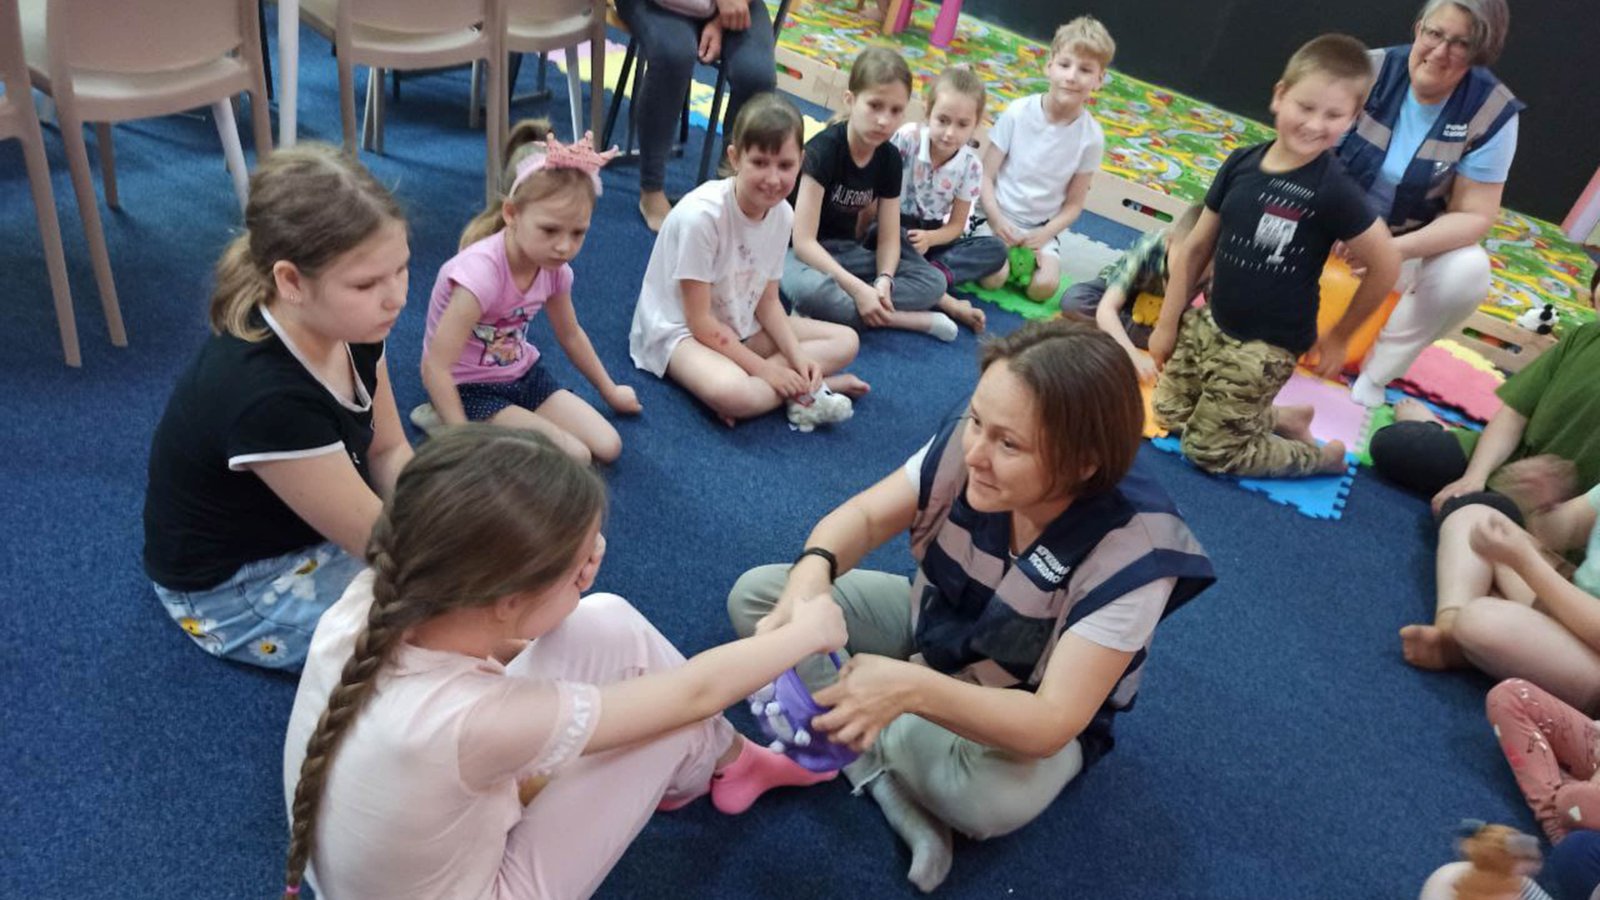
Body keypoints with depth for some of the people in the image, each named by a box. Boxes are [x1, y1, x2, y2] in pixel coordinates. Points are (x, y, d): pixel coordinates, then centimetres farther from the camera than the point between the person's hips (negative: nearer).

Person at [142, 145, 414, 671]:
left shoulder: (350, 324, -15)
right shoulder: (265, 398, -38)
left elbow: (389, 450, -4)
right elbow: (378, 543, -30)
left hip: (316, 522, 7)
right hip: (233, 587, -7)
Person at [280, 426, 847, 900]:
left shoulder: (368, 604, -24)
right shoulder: (462, 721, -42)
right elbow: (693, 692, -26)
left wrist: (564, 591, -12)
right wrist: (808, 631, -10)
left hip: (425, 846, 6)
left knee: (606, 625, -5)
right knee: (681, 716, -7)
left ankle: (730, 757, 20)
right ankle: (713, 769, 30)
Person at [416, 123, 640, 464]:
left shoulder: (554, 267, -8)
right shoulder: (481, 271, -31)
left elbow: (571, 335, 13)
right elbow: (435, 367, -29)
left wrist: (609, 390, 22)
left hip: (523, 374, 7)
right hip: (470, 388, -7)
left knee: (608, 447, -3)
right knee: (575, 459, -19)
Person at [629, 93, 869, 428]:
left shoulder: (782, 214, -7)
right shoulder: (701, 215, -27)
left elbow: (768, 300, 3)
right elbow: (700, 321, -22)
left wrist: (799, 358, -12)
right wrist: (765, 370, -21)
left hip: (740, 327, 7)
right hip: (680, 331, -7)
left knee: (846, 341, 0)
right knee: (732, 392, -39)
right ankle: (807, 391, -11)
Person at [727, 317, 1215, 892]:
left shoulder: (1131, 555, -35)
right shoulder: (969, 446, -25)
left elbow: (1050, 724, -36)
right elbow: (865, 515, -16)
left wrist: (912, 689, -53)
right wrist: (812, 573, -40)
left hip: (1036, 713, -4)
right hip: (935, 626, 5)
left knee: (990, 800, -38)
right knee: (755, 594, -7)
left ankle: (863, 741, -6)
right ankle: (887, 776, -19)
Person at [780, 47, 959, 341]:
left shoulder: (890, 159, -4)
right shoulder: (823, 150, -21)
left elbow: (888, 238, -1)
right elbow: (804, 241, -25)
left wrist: (883, 280, -23)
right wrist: (857, 288, -32)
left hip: (845, 252, 6)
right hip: (801, 253, -5)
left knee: (934, 281, -8)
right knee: (809, 289, -41)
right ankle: (909, 319, -24)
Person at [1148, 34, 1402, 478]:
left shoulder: (1332, 190, -20)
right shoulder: (1241, 162, -6)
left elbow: (1386, 264, -12)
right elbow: (1197, 246, 2)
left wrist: (1338, 337, -2)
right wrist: (1167, 324, 6)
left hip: (1265, 348, -6)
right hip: (1208, 321, 6)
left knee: (1209, 450, 1)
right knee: (1170, 412, 16)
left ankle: (1325, 455, 23)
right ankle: (1284, 418, 29)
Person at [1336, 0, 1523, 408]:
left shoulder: (1492, 112, -16)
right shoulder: (1369, 71, -18)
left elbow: (1475, 215, -16)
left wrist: (1396, 249, -33)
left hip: (1415, 241, 0)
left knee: (1469, 270, -29)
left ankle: (1377, 371, -10)